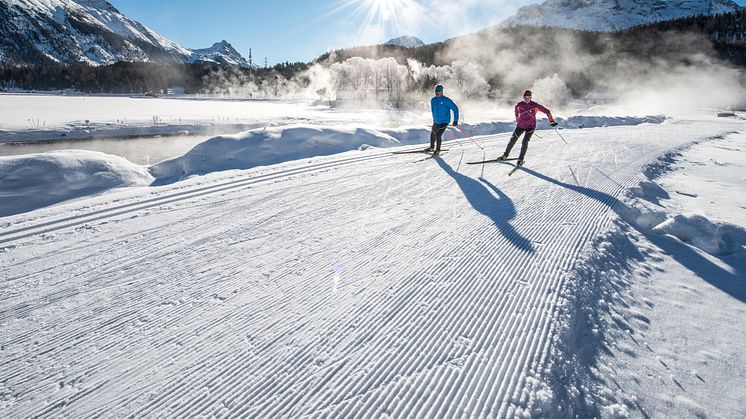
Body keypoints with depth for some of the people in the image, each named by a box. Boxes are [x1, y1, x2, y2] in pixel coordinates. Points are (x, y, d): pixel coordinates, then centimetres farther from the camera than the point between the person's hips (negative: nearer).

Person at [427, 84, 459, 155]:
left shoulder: (446, 100, -16)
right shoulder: (433, 100, 1)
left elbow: (455, 109, -11)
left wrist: (455, 121, -14)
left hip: (444, 122, -6)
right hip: (436, 122, 6)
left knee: (438, 135, -18)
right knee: (432, 134, 19)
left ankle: (438, 150, 2)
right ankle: (431, 147, 43)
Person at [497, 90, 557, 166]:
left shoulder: (535, 105, -12)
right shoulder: (519, 105, -5)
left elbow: (546, 111, -5)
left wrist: (552, 121, -7)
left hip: (530, 126, -3)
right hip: (520, 126, 3)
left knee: (525, 142, -16)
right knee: (512, 140, 2)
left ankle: (520, 160, -6)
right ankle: (505, 156, 18)